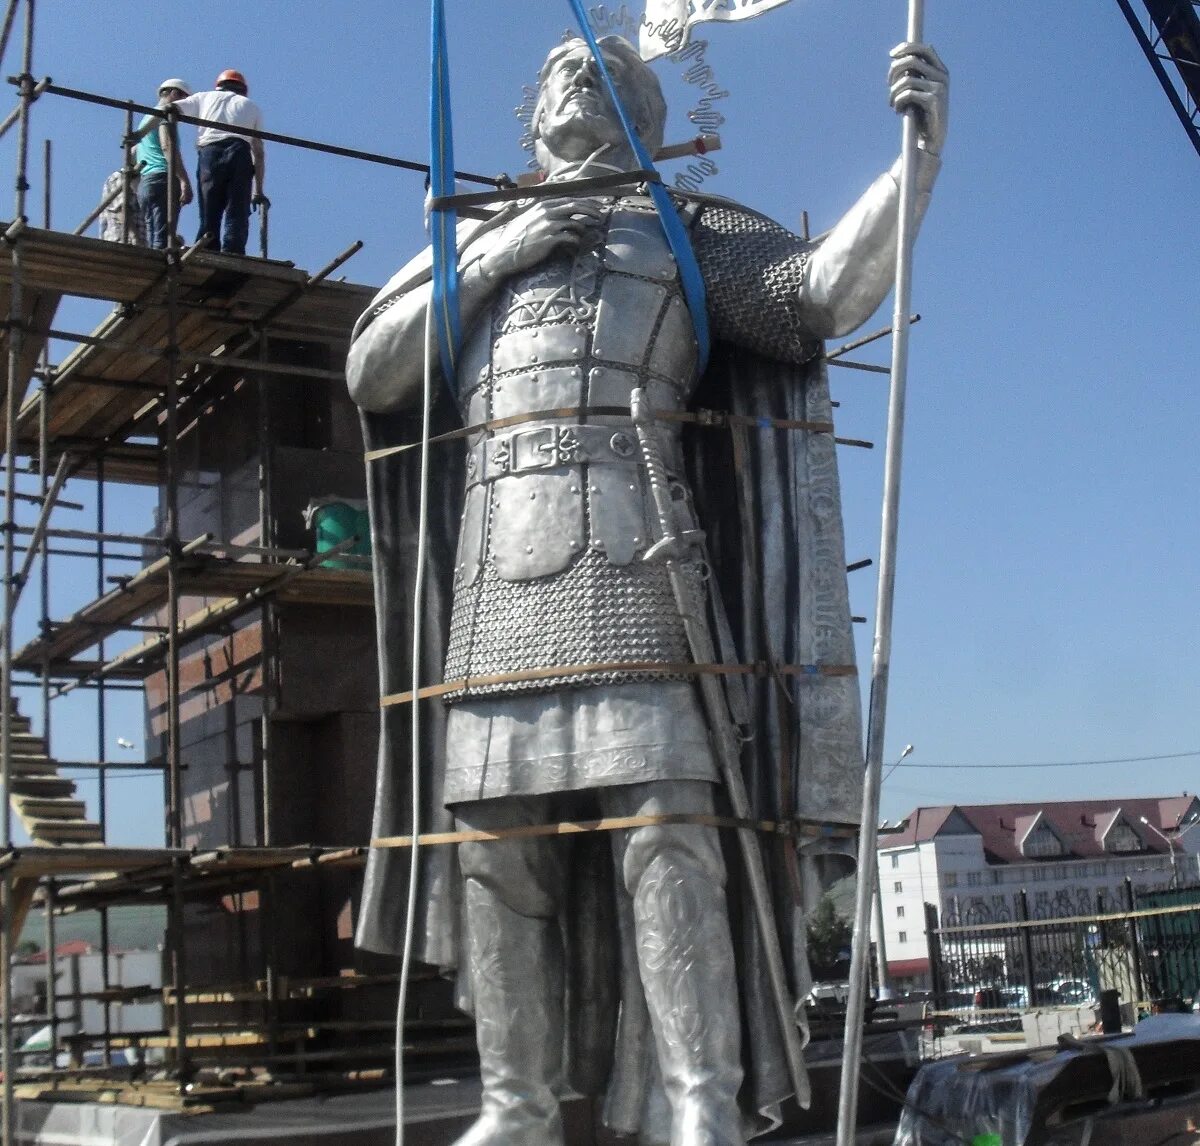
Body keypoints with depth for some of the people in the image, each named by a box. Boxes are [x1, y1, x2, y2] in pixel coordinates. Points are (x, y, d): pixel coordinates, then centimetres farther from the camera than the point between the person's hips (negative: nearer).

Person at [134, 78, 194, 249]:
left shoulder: (147, 118, 30)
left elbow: (132, 154, 29)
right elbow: (167, 146, -13)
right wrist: (184, 180, -21)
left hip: (144, 182, 8)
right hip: (162, 178, -8)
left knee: (153, 240, 1)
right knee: (162, 241, -19)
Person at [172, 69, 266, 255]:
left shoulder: (205, 97, 27)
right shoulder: (251, 106, 28)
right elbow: (258, 152, 20)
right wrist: (258, 190, 20)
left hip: (210, 153, 0)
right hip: (240, 154, 0)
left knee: (209, 218, 0)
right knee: (237, 216, -6)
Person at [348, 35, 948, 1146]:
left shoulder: (686, 229, 18)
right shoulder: (473, 241, 26)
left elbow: (830, 289, 2)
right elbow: (370, 374, 14)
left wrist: (918, 153, -12)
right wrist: (490, 259, 5)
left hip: (635, 558, -3)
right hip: (494, 564, 3)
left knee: (662, 825, -13)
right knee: (492, 839, -1)